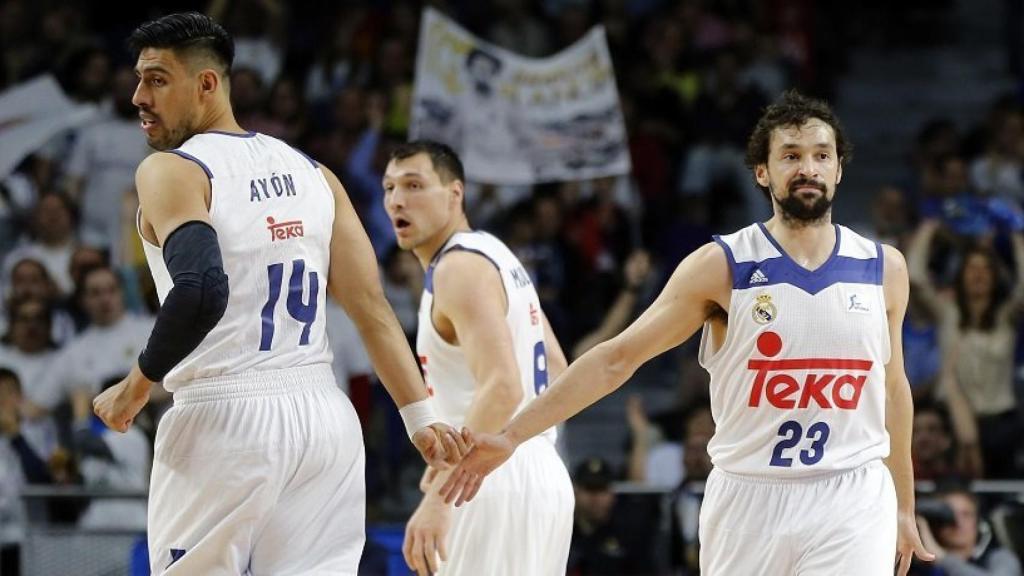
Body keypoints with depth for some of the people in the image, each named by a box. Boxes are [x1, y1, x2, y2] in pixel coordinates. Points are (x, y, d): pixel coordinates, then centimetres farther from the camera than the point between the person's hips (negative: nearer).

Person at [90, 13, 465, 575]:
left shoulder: (170, 172, -7)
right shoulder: (312, 173, 14)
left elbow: (201, 294, -23)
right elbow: (371, 307, 8)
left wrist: (136, 386, -10)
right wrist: (421, 419, 7)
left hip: (224, 421, -6)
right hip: (325, 418, 6)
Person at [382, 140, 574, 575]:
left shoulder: (460, 267, -13)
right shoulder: (492, 255, 18)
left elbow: (502, 389, -26)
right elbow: (555, 370, 26)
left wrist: (438, 496, -31)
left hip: (501, 485, -11)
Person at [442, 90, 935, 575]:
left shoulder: (885, 269, 5)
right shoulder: (721, 267, -3)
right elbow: (615, 358, -4)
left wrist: (904, 510, 20)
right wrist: (510, 436, -11)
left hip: (854, 502, 0)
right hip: (747, 500, 0)